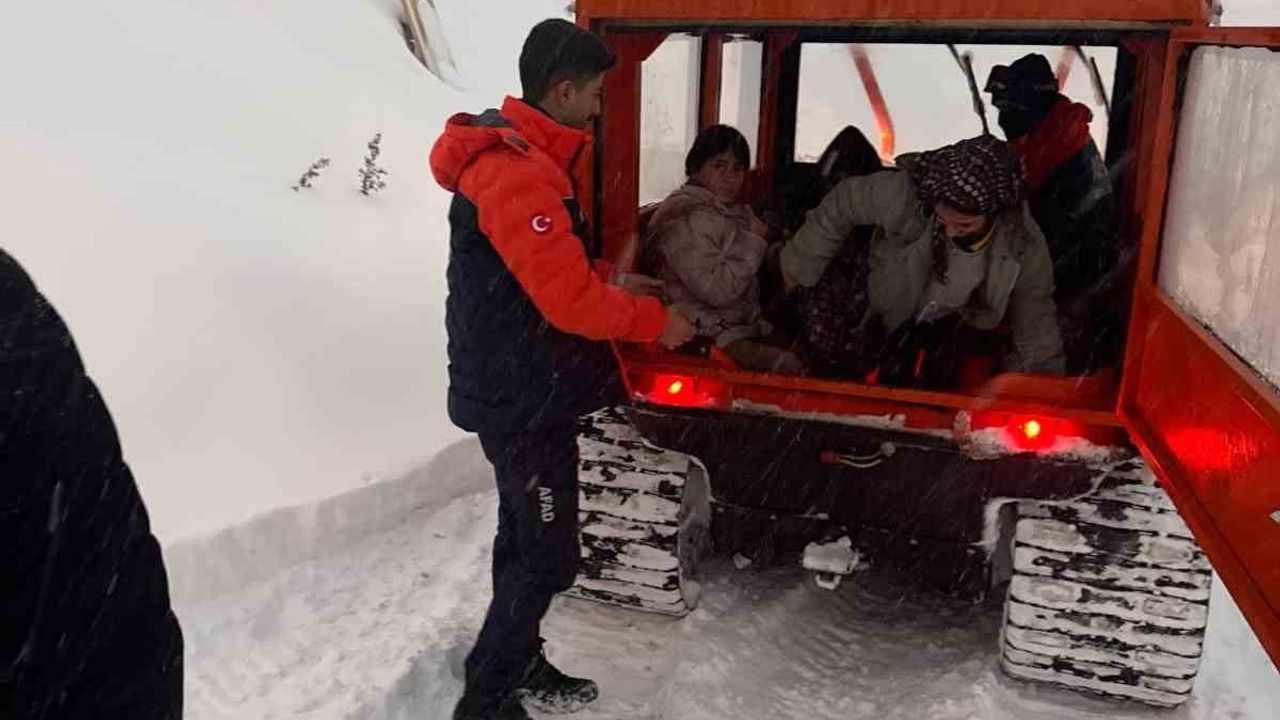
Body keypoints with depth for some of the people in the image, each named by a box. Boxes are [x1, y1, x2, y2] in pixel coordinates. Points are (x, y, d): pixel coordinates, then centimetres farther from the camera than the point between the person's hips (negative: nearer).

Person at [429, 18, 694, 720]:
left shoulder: (517, 156, 11)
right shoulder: (519, 175, -24)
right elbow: (570, 302, -26)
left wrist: (610, 282, 9)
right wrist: (653, 320, -12)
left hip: (519, 388, 10)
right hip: (525, 399, -10)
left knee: (524, 539, 21)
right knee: (548, 557, 0)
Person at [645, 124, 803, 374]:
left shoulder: (739, 213, 17)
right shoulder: (683, 218, -12)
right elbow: (716, 290, -21)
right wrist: (753, 243, -14)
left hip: (748, 327, 9)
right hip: (709, 339, -9)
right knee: (789, 367, -25)